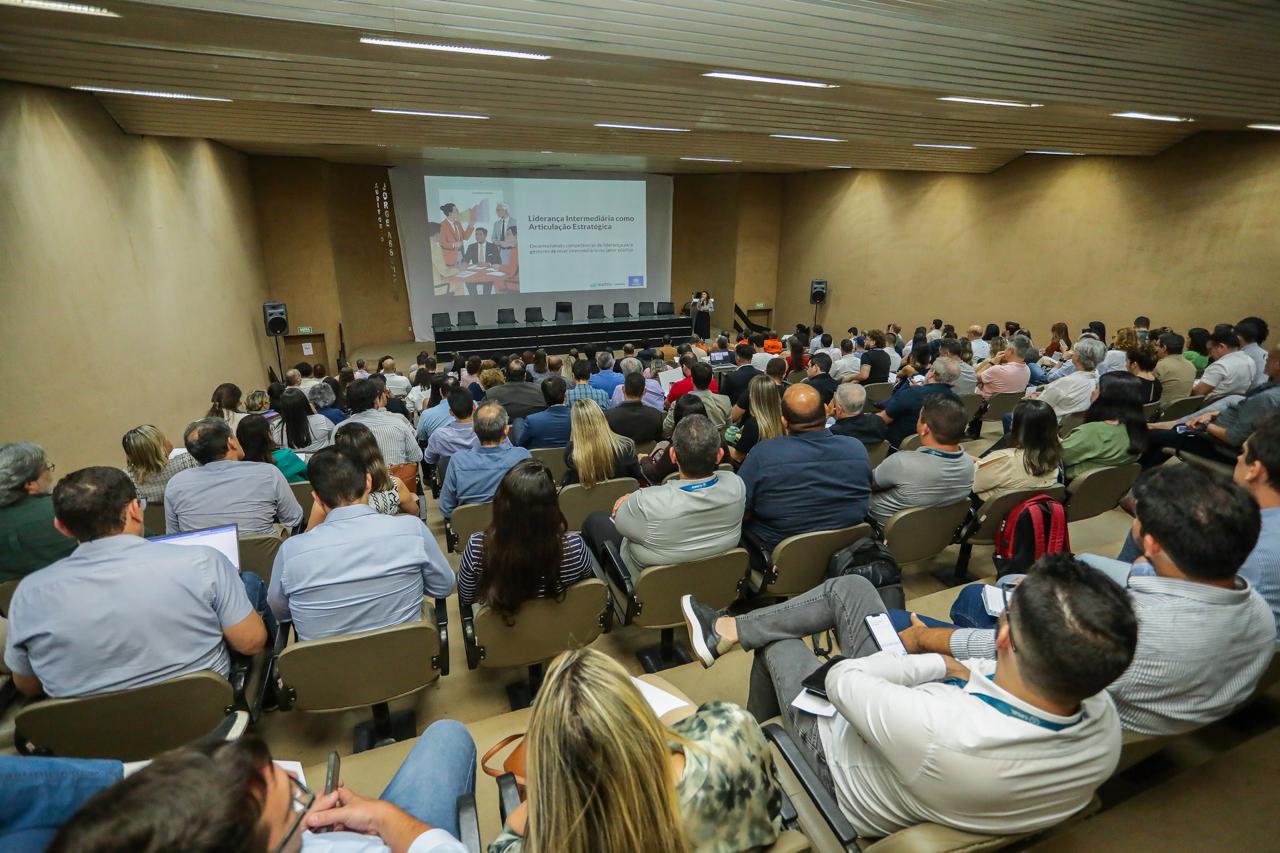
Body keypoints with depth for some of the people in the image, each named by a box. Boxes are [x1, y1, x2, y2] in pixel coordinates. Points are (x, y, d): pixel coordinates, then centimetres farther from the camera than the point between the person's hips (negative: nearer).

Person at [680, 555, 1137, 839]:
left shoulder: (940, 731, -49)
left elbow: (842, 679, -30)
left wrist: (936, 664, -21)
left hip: (846, 775, -5)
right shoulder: (1105, 719, -30)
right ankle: (727, 630, 26)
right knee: (850, 587, 6)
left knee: (778, 646, 18)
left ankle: (755, 740, 51)